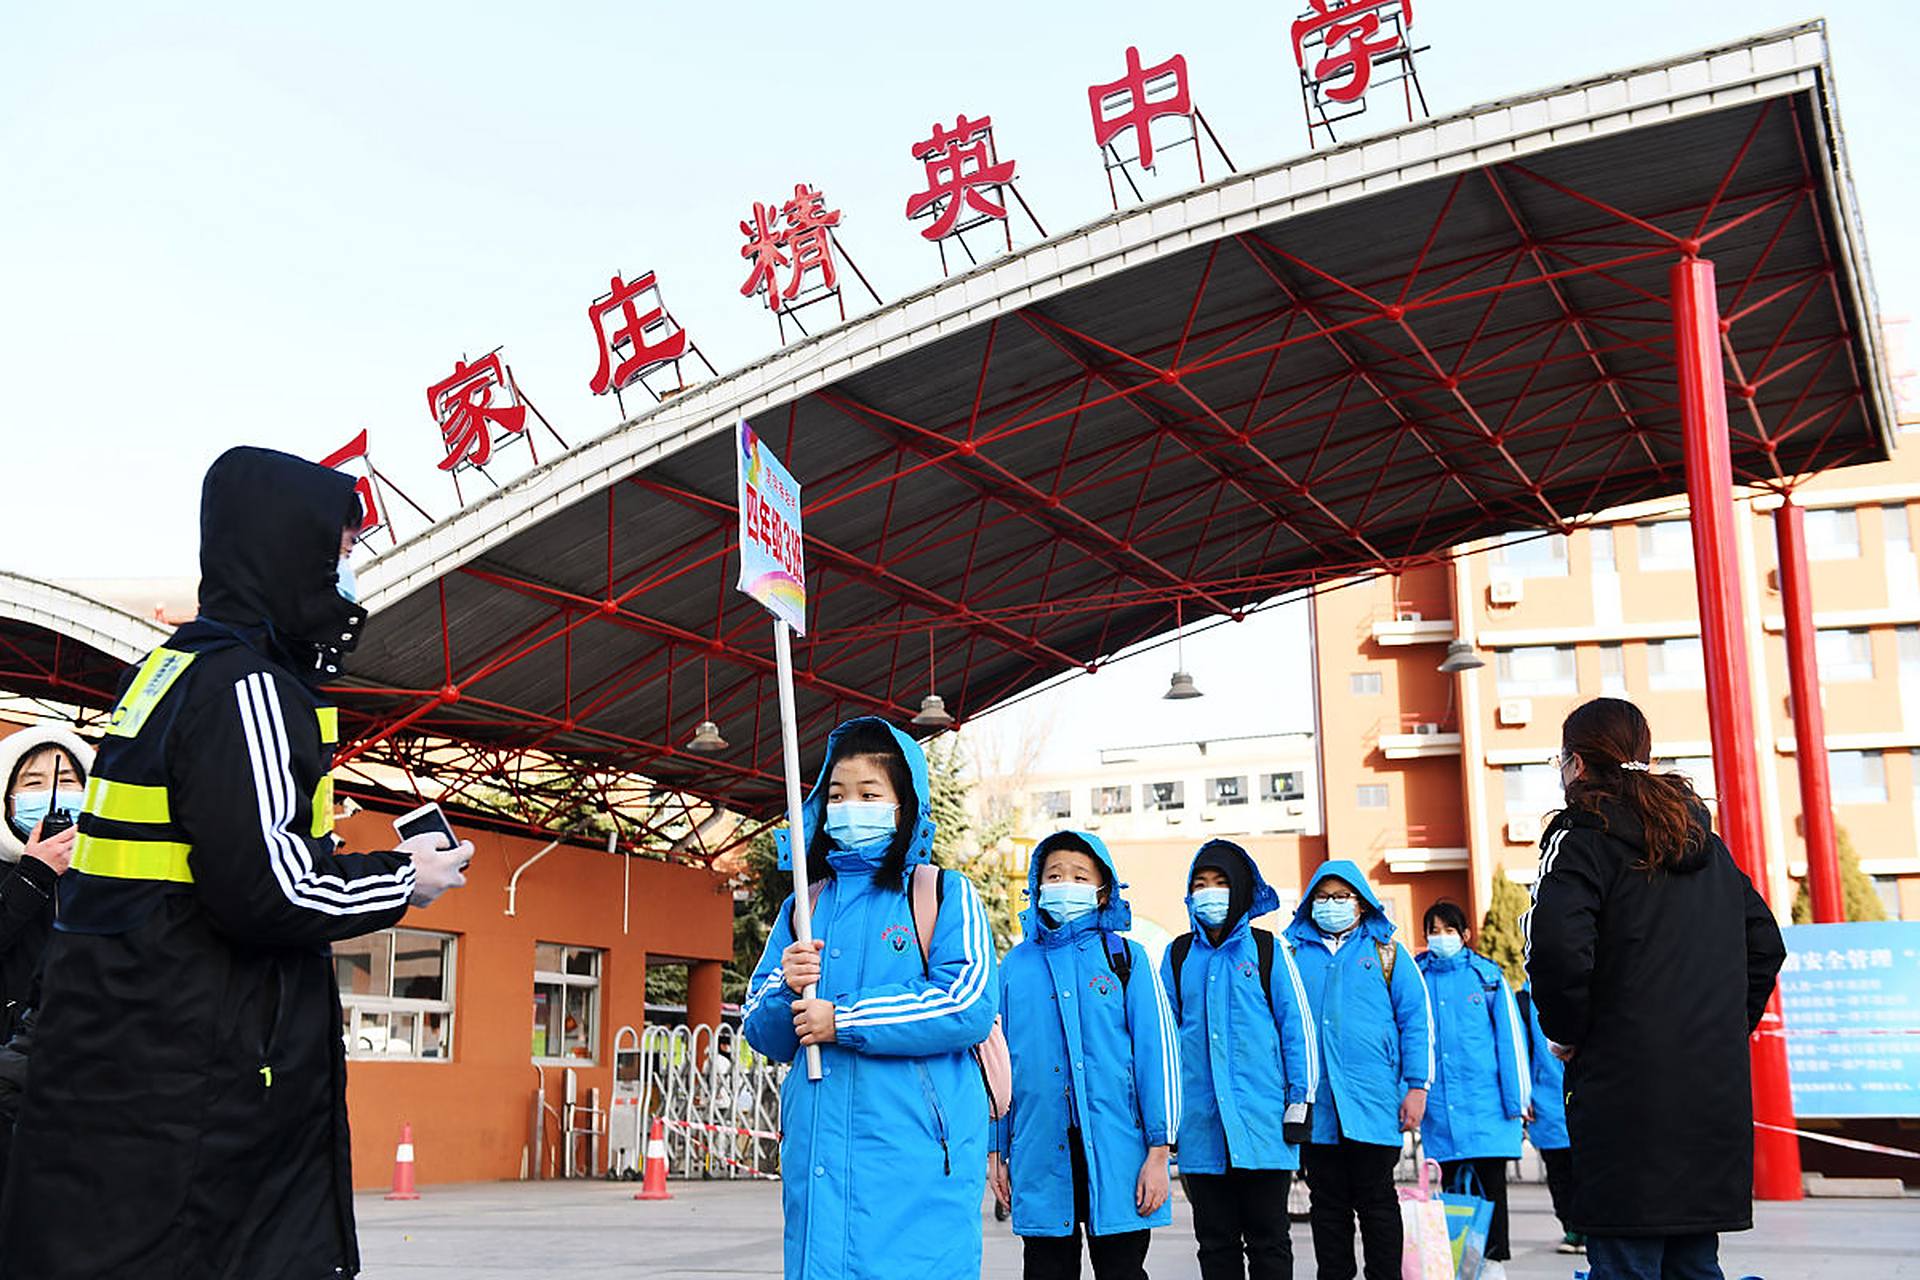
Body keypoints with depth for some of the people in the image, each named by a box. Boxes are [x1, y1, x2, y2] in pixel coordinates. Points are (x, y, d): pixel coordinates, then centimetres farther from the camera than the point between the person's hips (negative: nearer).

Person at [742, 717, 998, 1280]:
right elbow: (763, 1034, 16)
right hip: (818, 1146, 4)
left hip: (915, 1156, -4)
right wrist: (787, 990, -7)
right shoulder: (804, 906, 17)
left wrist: (842, 1020, -12)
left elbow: (969, 1005, -13)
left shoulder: (945, 895, 2)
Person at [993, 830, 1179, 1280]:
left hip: (1116, 1156, -2)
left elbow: (1157, 1052, -1)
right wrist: (997, 1150, 9)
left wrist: (1158, 1150, -6)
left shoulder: (1126, 957, 3)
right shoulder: (1015, 965, 9)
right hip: (1040, 1156, 2)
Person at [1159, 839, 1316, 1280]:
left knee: (1268, 1240, 4)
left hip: (1263, 1121, -2)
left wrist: (1299, 1102, -3)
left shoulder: (1268, 949, 3)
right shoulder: (1177, 956, 10)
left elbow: (1297, 1025, 2)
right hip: (1202, 1124, 3)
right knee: (1216, 1243, 9)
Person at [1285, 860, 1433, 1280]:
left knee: (1376, 1201, 4)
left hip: (1373, 1103, -2)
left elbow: (1416, 1021, 3)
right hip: (1315, 1104, 2)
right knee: (1327, 1204, 9)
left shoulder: (1387, 952, 6)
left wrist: (1417, 1087, -5)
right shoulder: (1293, 952, 10)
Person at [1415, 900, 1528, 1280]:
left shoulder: (1488, 976, 1)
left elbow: (1510, 1037, 1)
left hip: (1485, 1100, -2)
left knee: (1490, 1179, 1)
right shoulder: (1417, 979, 7)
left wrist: (1517, 1098, -2)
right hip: (1439, 1103, 2)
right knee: (1450, 1182, 9)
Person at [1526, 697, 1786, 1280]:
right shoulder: (1706, 843, 17)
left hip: (1626, 1089, -7)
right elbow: (1765, 944, 21)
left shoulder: (1582, 834, -6)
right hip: (1715, 1093, 7)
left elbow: (1557, 947, -21)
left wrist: (1565, 1033, -6)